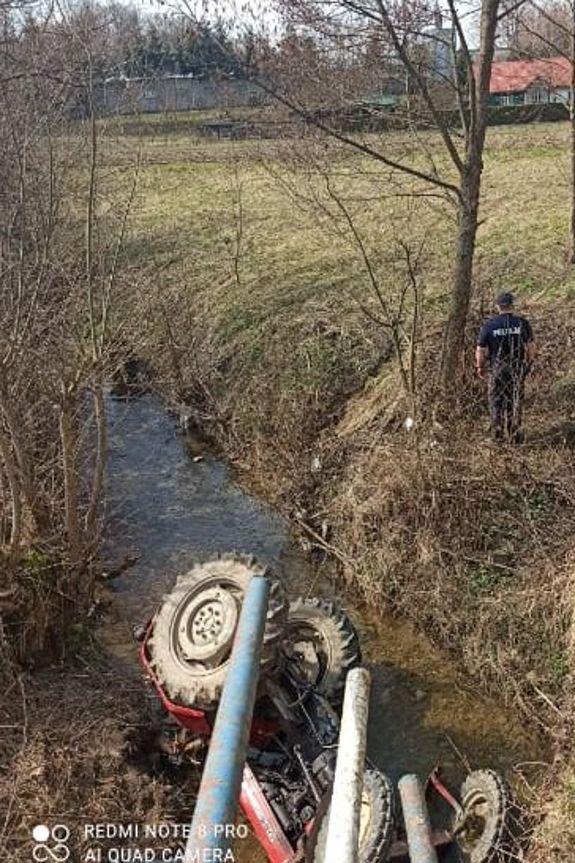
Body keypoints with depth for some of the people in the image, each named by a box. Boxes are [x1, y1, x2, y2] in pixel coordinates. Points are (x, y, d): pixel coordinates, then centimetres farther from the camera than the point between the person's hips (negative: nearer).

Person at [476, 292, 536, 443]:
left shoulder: (489, 325, -6)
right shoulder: (523, 323, -5)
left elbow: (480, 351, -6)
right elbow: (531, 347, -5)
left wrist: (480, 367, 9)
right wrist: (529, 363, 10)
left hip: (497, 369, -1)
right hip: (518, 368, 1)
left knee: (496, 402, 12)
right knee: (515, 402, 13)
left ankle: (498, 435, 14)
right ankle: (515, 436, 16)